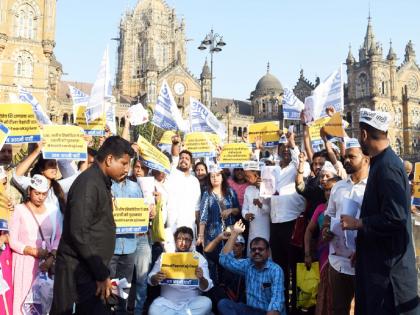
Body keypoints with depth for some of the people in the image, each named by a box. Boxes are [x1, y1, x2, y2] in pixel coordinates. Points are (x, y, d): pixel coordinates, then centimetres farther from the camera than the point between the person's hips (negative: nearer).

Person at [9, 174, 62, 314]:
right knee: (23, 300, -3)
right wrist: (33, 251, -15)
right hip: (25, 261, -3)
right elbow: (12, 241, -5)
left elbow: (58, 236, 5)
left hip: (46, 261, 3)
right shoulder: (19, 210, -3)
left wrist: (52, 257, -10)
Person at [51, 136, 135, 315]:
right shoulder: (88, 183, -17)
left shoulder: (101, 182, 12)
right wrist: (101, 274, -19)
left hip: (90, 269, 9)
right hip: (79, 271, -9)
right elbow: (79, 233, -23)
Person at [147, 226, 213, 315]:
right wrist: (156, 278, -19)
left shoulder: (199, 257, 4)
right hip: (167, 301, -1)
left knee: (206, 303, -29)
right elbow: (150, 279, 5)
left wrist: (201, 278, -25)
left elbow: (206, 287, -1)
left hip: (192, 302, 1)